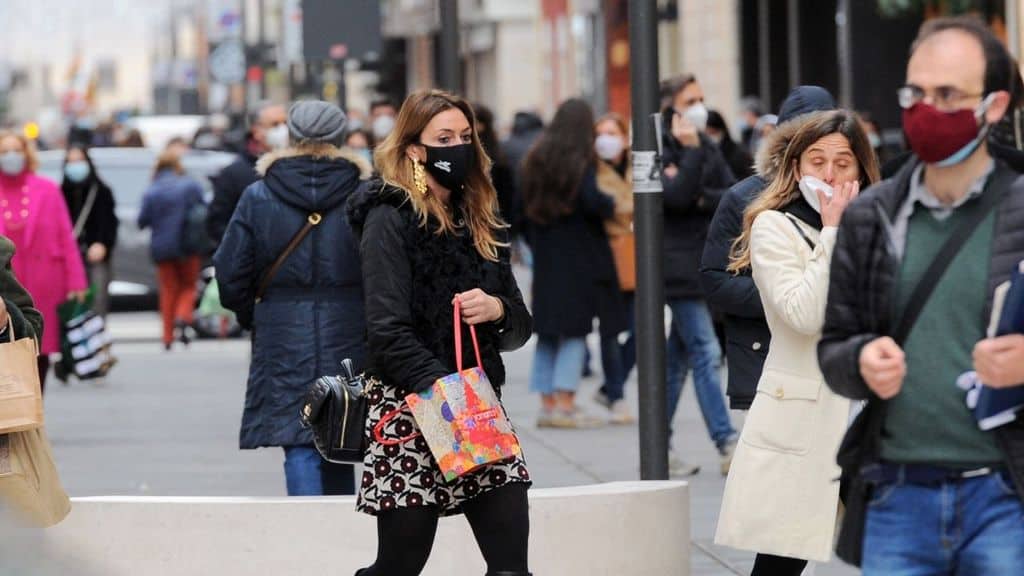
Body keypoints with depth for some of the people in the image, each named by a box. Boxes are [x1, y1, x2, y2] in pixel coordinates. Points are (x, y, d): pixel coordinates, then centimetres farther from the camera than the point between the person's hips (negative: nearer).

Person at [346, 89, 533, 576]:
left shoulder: (480, 223, 16)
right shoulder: (389, 220, -3)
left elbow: (519, 330, 17)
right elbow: (388, 330, -14)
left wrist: (498, 310, -6)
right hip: (412, 411, -6)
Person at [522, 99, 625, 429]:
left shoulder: (536, 160, 9)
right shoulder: (582, 160, -9)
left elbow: (525, 206, 10)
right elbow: (591, 200, -23)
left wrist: (536, 243, 15)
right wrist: (613, 208, -4)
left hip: (545, 255, 6)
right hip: (580, 254, -6)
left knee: (548, 329, 10)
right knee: (575, 328, -3)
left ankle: (547, 402, 9)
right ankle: (565, 403, -8)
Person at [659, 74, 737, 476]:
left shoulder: (707, 148, 14)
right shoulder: (660, 149, -8)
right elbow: (677, 196, -23)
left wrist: (703, 199, -13)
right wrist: (691, 150, -21)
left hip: (705, 260, 8)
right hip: (678, 264, -8)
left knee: (677, 357, 11)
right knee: (706, 353, -12)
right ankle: (727, 446, -15)